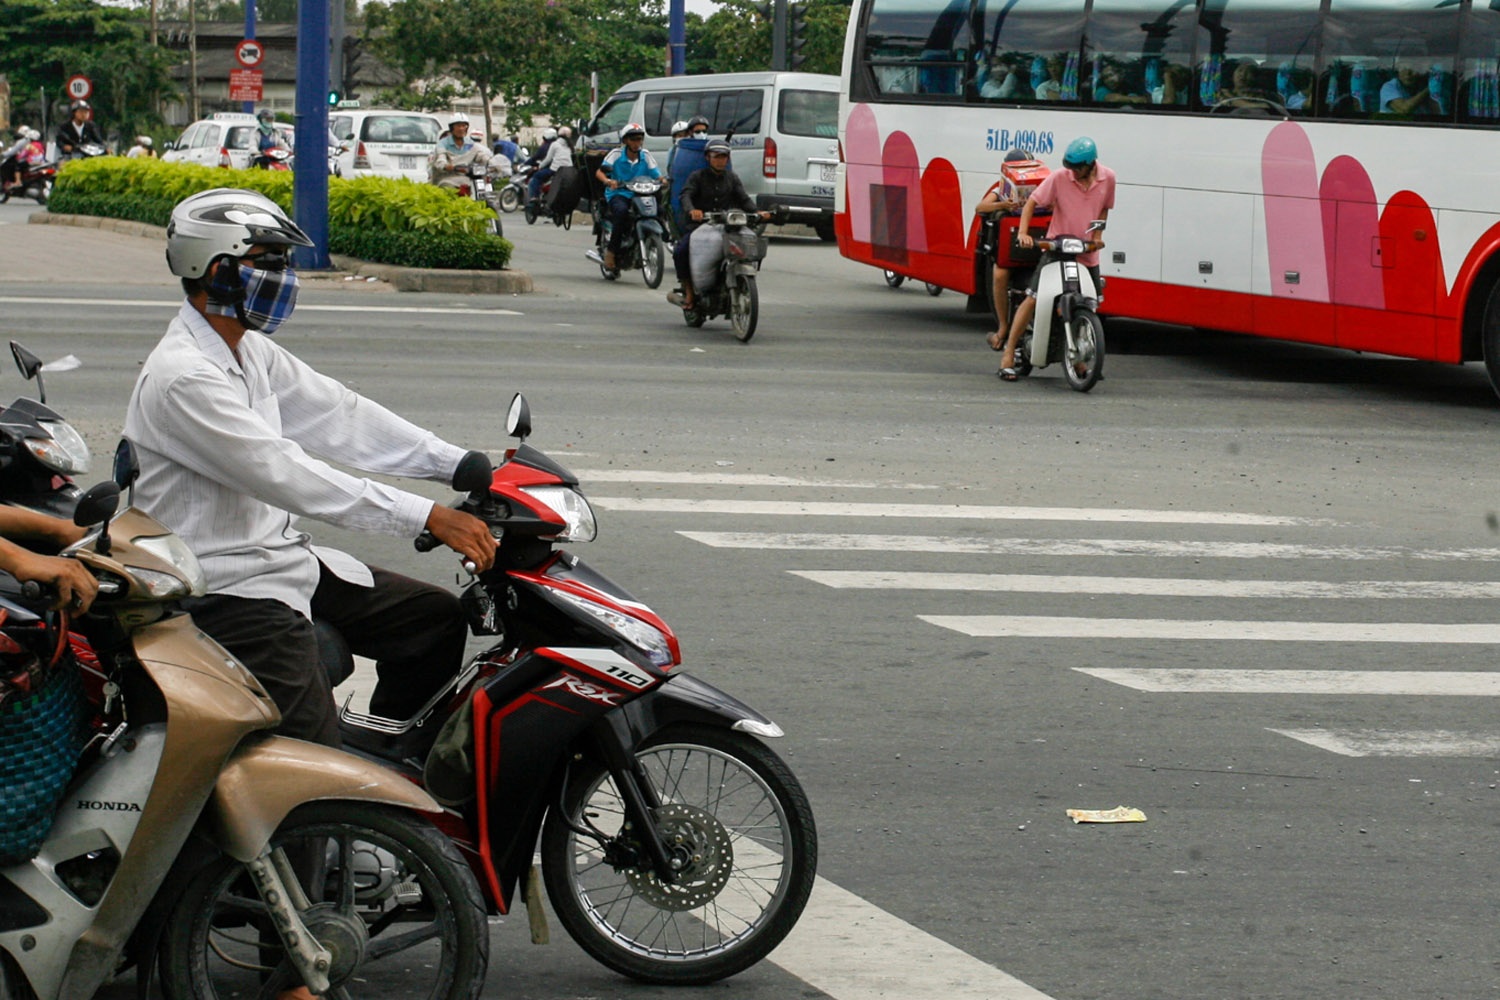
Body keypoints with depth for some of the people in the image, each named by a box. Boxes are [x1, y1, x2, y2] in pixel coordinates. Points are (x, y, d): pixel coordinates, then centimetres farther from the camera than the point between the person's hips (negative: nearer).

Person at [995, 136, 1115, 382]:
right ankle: (1009, 353, -1)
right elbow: (1032, 202, -8)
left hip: (1088, 253, 3)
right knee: (1033, 299, -10)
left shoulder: (1107, 178, -2)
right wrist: (1022, 232, -21)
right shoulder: (1059, 178, -12)